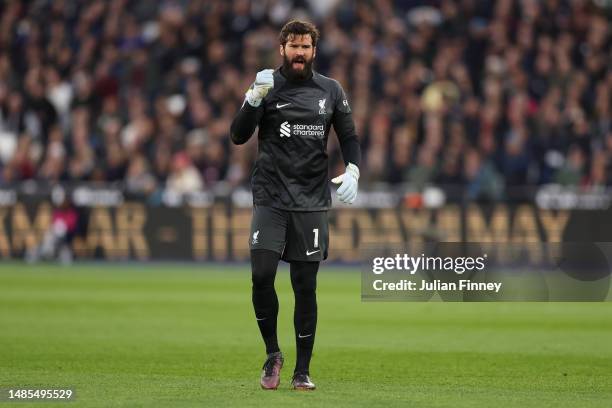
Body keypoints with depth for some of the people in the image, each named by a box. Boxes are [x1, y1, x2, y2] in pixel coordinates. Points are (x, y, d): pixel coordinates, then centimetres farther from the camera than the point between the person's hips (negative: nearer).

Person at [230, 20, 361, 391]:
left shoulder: (331, 91, 7)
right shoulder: (267, 86, 1)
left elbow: (349, 137, 13)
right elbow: (238, 136, -7)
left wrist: (353, 171, -6)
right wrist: (255, 98, -22)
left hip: (312, 202, 1)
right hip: (270, 199, -1)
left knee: (306, 286, 1)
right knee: (262, 275, -15)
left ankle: (303, 370, 9)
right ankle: (273, 354, 6)